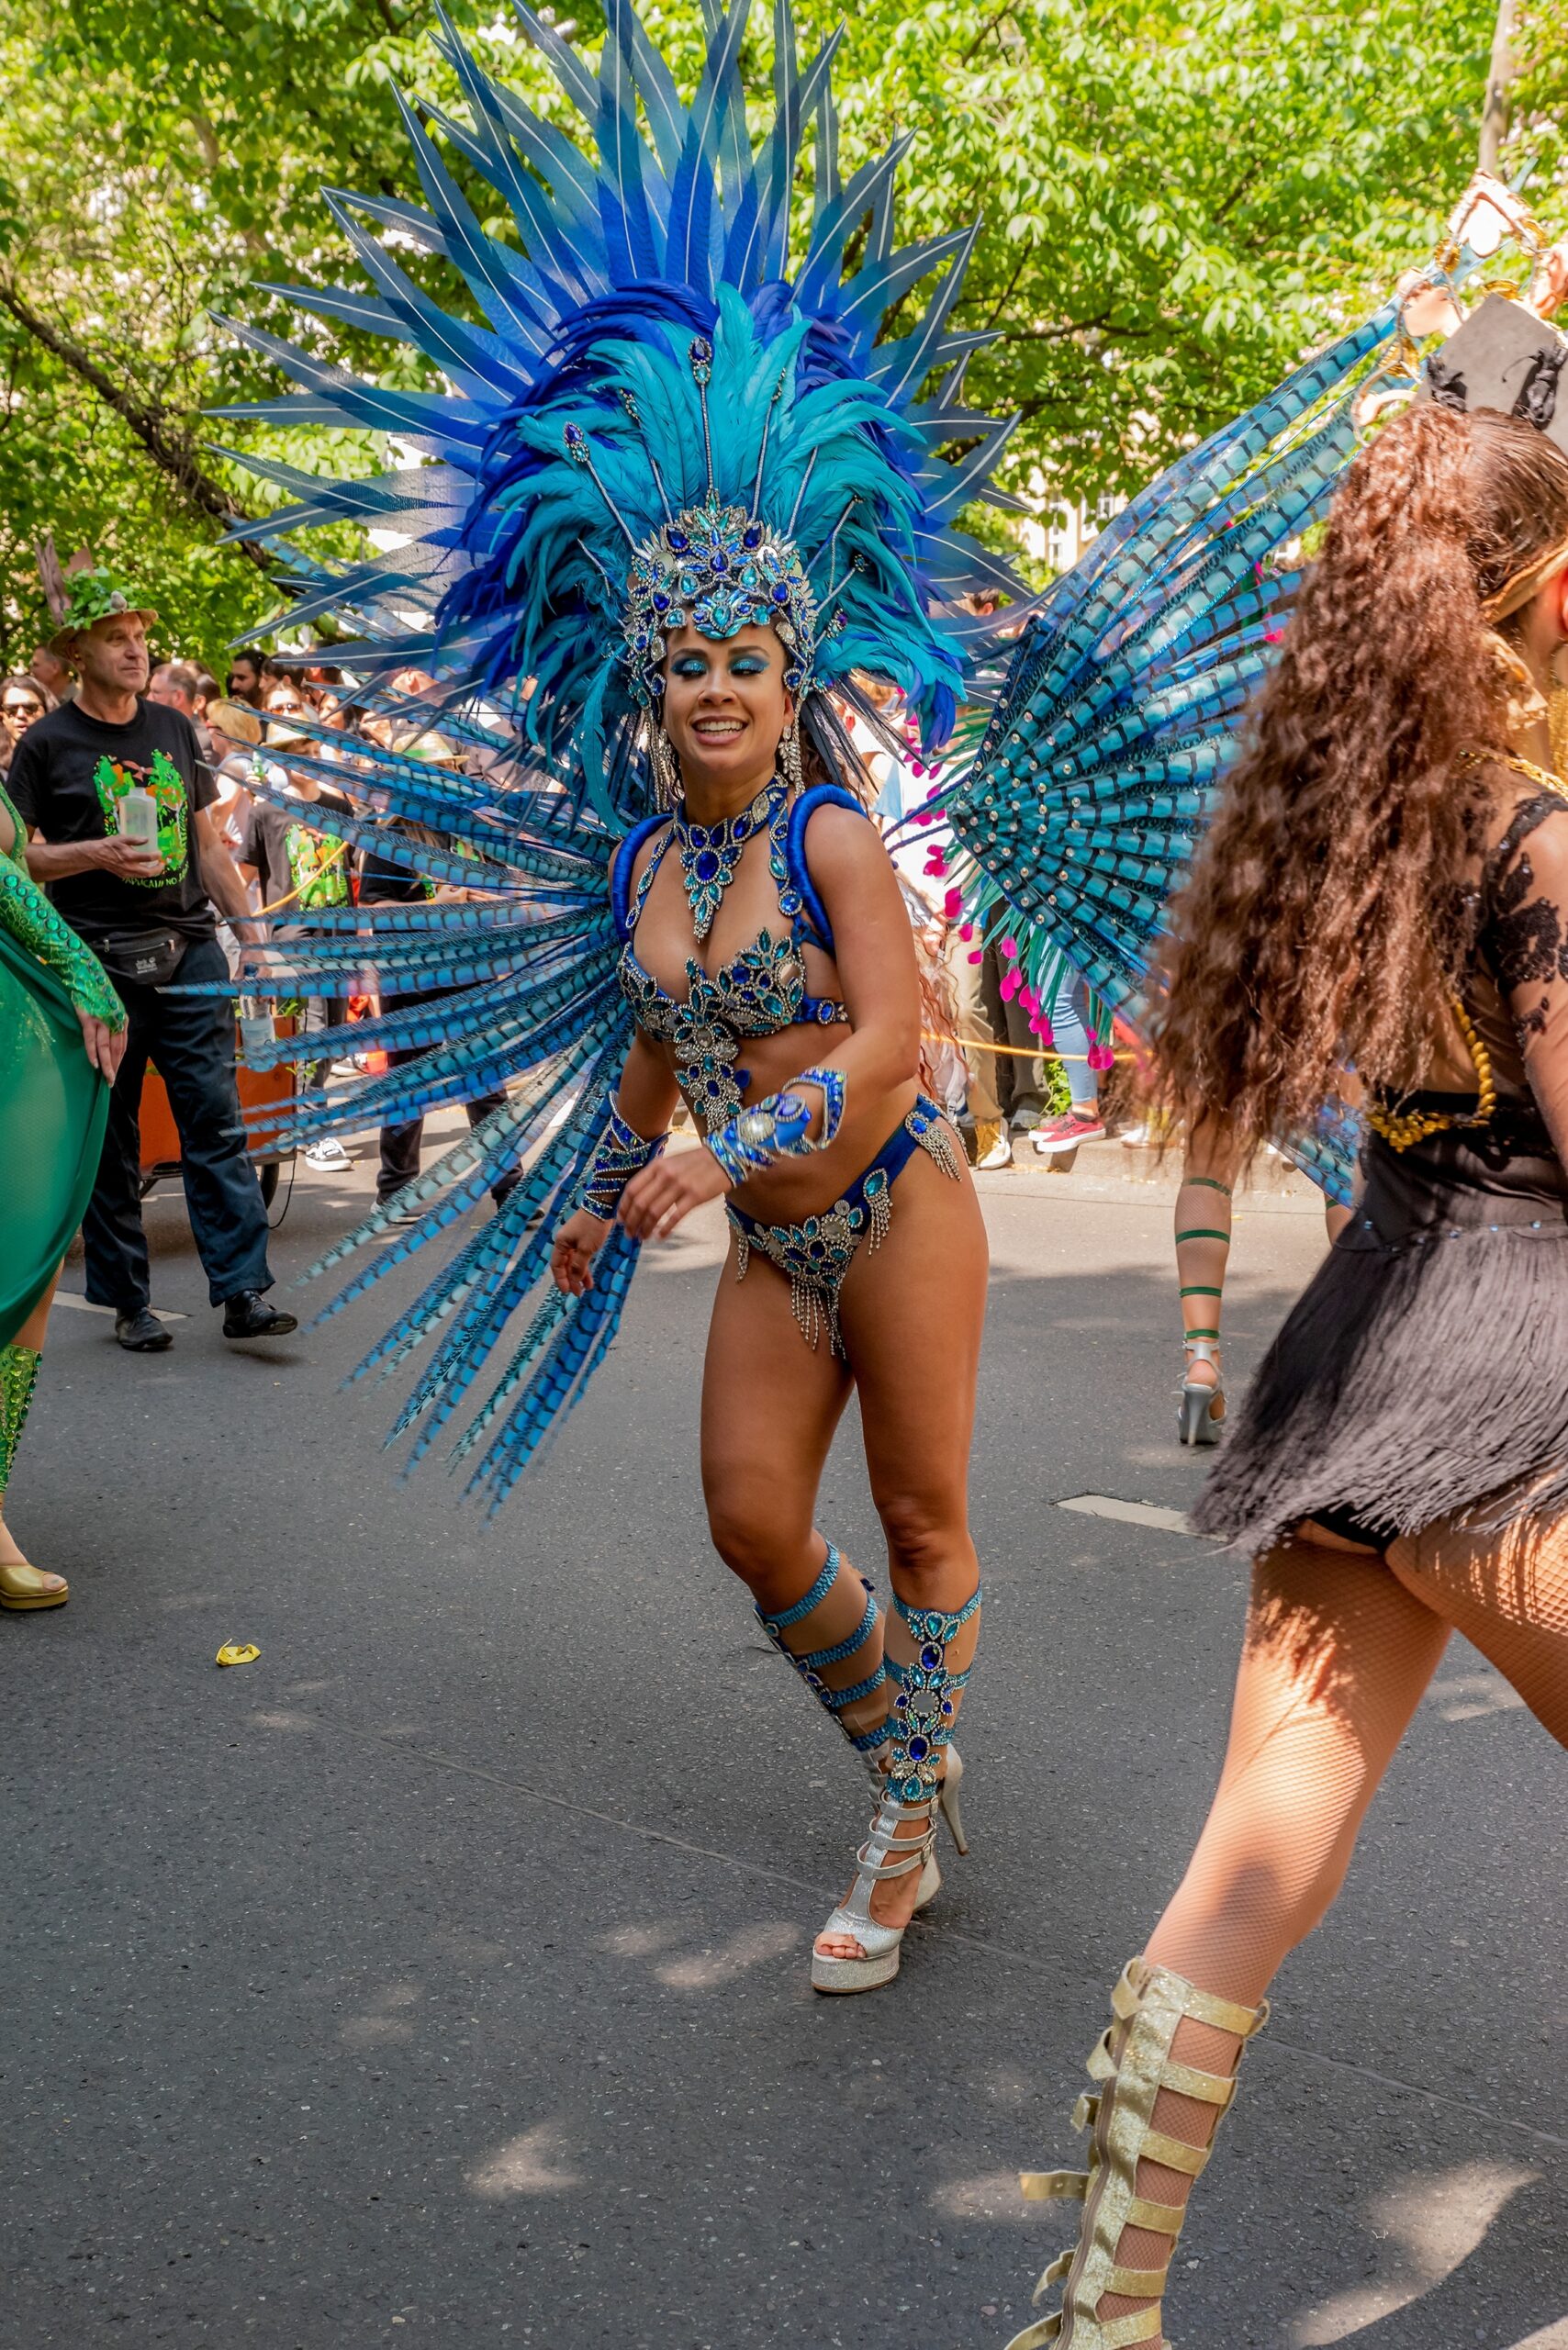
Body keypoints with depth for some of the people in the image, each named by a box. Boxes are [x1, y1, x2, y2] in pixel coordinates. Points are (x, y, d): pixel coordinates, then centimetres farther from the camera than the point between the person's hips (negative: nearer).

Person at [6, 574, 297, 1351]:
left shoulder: (175, 730, 14)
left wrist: (251, 931, 12)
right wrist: (96, 855, -15)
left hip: (190, 948, 3)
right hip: (99, 959, -3)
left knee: (215, 1119, -4)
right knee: (110, 1138, 3)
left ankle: (243, 1291, -4)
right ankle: (127, 1301, 12)